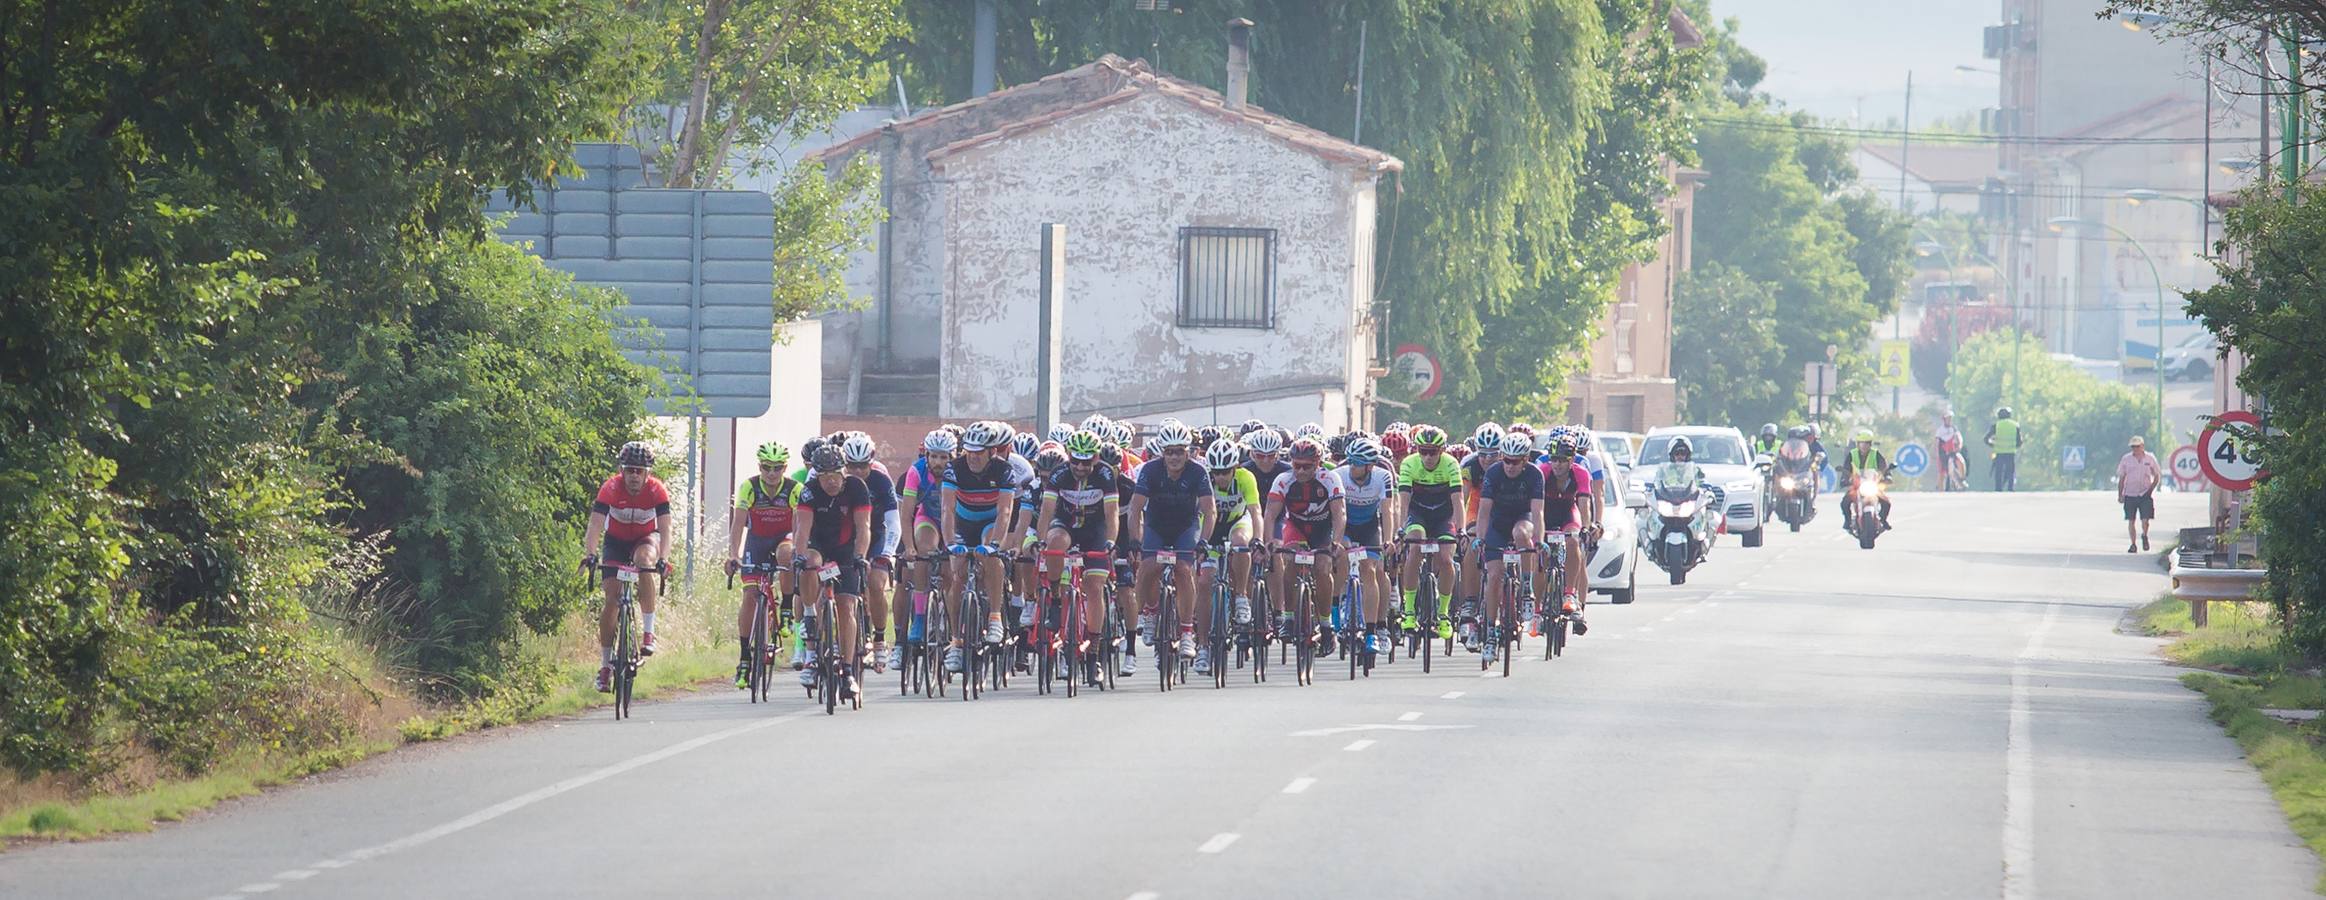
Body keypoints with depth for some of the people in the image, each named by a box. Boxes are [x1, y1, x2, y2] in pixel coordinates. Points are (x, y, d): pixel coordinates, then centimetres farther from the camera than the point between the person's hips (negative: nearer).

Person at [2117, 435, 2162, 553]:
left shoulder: (2150, 459, 2)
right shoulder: (2126, 459, 4)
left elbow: (2157, 477, 9)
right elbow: (2121, 478, 9)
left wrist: (2151, 489, -6)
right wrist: (2120, 494, 3)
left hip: (2145, 494, -1)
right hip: (2130, 494, 1)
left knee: (2145, 520, -8)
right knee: (2131, 521, 1)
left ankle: (2144, 536, 22)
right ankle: (2133, 545, 11)